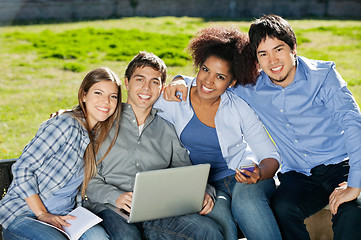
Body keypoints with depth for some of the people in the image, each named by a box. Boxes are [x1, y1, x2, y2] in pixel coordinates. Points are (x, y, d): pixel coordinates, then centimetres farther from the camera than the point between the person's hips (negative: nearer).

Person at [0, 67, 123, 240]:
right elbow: (22, 168, -15)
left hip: (62, 217, 5)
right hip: (22, 214, -5)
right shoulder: (66, 125, -14)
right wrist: (42, 214, -16)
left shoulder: (101, 134, 9)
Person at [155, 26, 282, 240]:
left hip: (243, 175, 0)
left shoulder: (240, 108, -2)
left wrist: (260, 173, -23)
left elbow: (270, 156, 0)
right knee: (218, 215, -34)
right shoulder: (173, 99, -2)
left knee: (246, 198, -35)